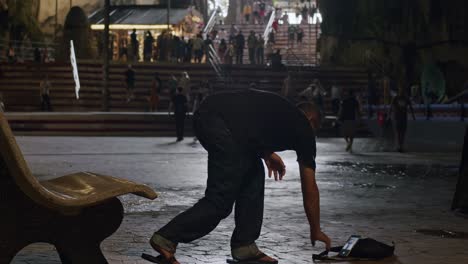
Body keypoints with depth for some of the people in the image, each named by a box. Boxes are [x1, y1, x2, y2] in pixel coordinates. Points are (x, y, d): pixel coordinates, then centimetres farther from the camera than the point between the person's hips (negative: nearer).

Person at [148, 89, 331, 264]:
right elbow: (309, 188, 22)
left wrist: (267, 153, 30)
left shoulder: (281, 112, 36)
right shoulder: (303, 128, 18)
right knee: (220, 201, -1)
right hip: (221, 124, -9)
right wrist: (315, 230, 31)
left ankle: (244, 246, 20)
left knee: (253, 176, 18)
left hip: (206, 115, 9)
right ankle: (166, 239, 0)